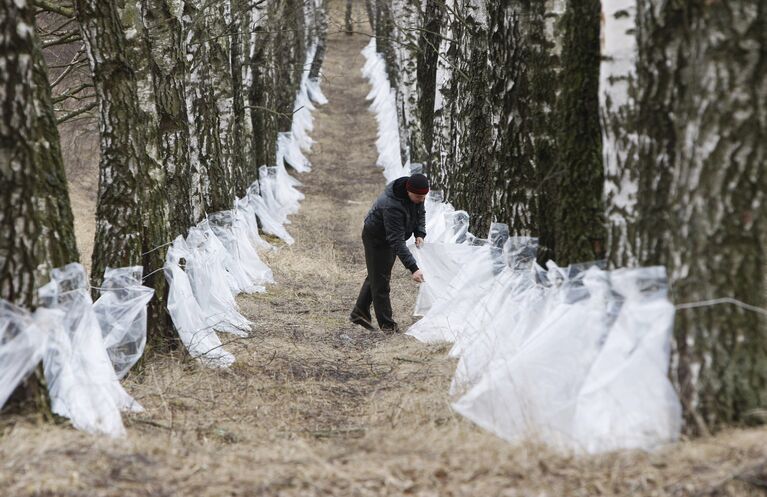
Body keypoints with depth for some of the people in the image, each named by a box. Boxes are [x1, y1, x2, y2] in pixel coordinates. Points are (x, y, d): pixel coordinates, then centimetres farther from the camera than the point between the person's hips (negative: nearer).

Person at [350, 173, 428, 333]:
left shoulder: (417, 195, -16)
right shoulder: (392, 206, -41)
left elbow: (421, 213, 6)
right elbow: (397, 242, -43)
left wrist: (420, 234, -13)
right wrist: (413, 268, -47)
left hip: (390, 236, 9)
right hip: (376, 237, -9)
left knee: (375, 276, 18)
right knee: (380, 280, -4)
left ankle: (359, 313, 31)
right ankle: (387, 325, 5)